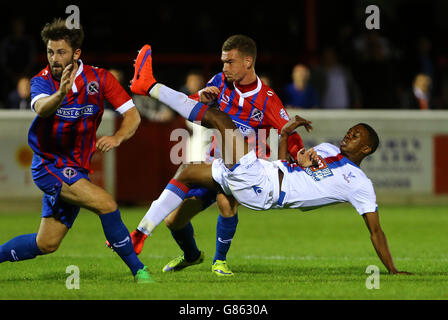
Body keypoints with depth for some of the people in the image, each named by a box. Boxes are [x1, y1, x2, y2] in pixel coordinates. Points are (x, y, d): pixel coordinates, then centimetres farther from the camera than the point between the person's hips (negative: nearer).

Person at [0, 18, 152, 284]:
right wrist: (60, 94, -56)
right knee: (105, 203, -24)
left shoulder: (100, 79, -4)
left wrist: (117, 137, -28)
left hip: (77, 169, 5)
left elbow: (133, 115, -7)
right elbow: (42, 109, -34)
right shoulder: (43, 81, -11)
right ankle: (138, 269, -13)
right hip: (49, 165, -5)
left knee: (46, 244, 8)